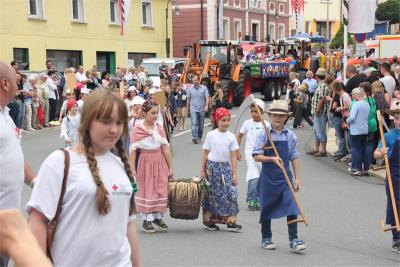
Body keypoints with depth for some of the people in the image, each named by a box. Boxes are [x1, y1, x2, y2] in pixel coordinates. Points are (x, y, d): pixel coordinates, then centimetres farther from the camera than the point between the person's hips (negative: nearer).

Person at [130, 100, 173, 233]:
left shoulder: (159, 127, 2)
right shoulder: (137, 129, -9)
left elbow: (166, 148, 1)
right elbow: (133, 150, -9)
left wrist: (170, 167, 1)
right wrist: (132, 169, -12)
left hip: (160, 162, 4)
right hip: (145, 162, -4)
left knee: (161, 189, 5)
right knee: (146, 189, 3)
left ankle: (158, 217, 18)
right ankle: (147, 219, 11)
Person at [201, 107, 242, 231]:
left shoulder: (231, 136, 2)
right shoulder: (211, 135, -1)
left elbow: (233, 156, 2)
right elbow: (205, 153, 3)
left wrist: (234, 174, -1)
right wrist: (203, 170, 2)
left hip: (226, 167, 2)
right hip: (212, 166, -2)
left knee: (231, 192, -6)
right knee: (212, 194, 3)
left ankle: (231, 221, 0)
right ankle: (208, 220, 14)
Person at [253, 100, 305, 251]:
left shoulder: (290, 136, 2)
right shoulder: (264, 135, -4)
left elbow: (295, 158, 7)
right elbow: (256, 156, -8)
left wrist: (296, 178, 4)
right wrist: (272, 159, -23)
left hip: (285, 176, 1)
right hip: (268, 177, -1)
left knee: (291, 207, -8)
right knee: (267, 208, 9)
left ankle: (293, 239, -2)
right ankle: (266, 238, 25)